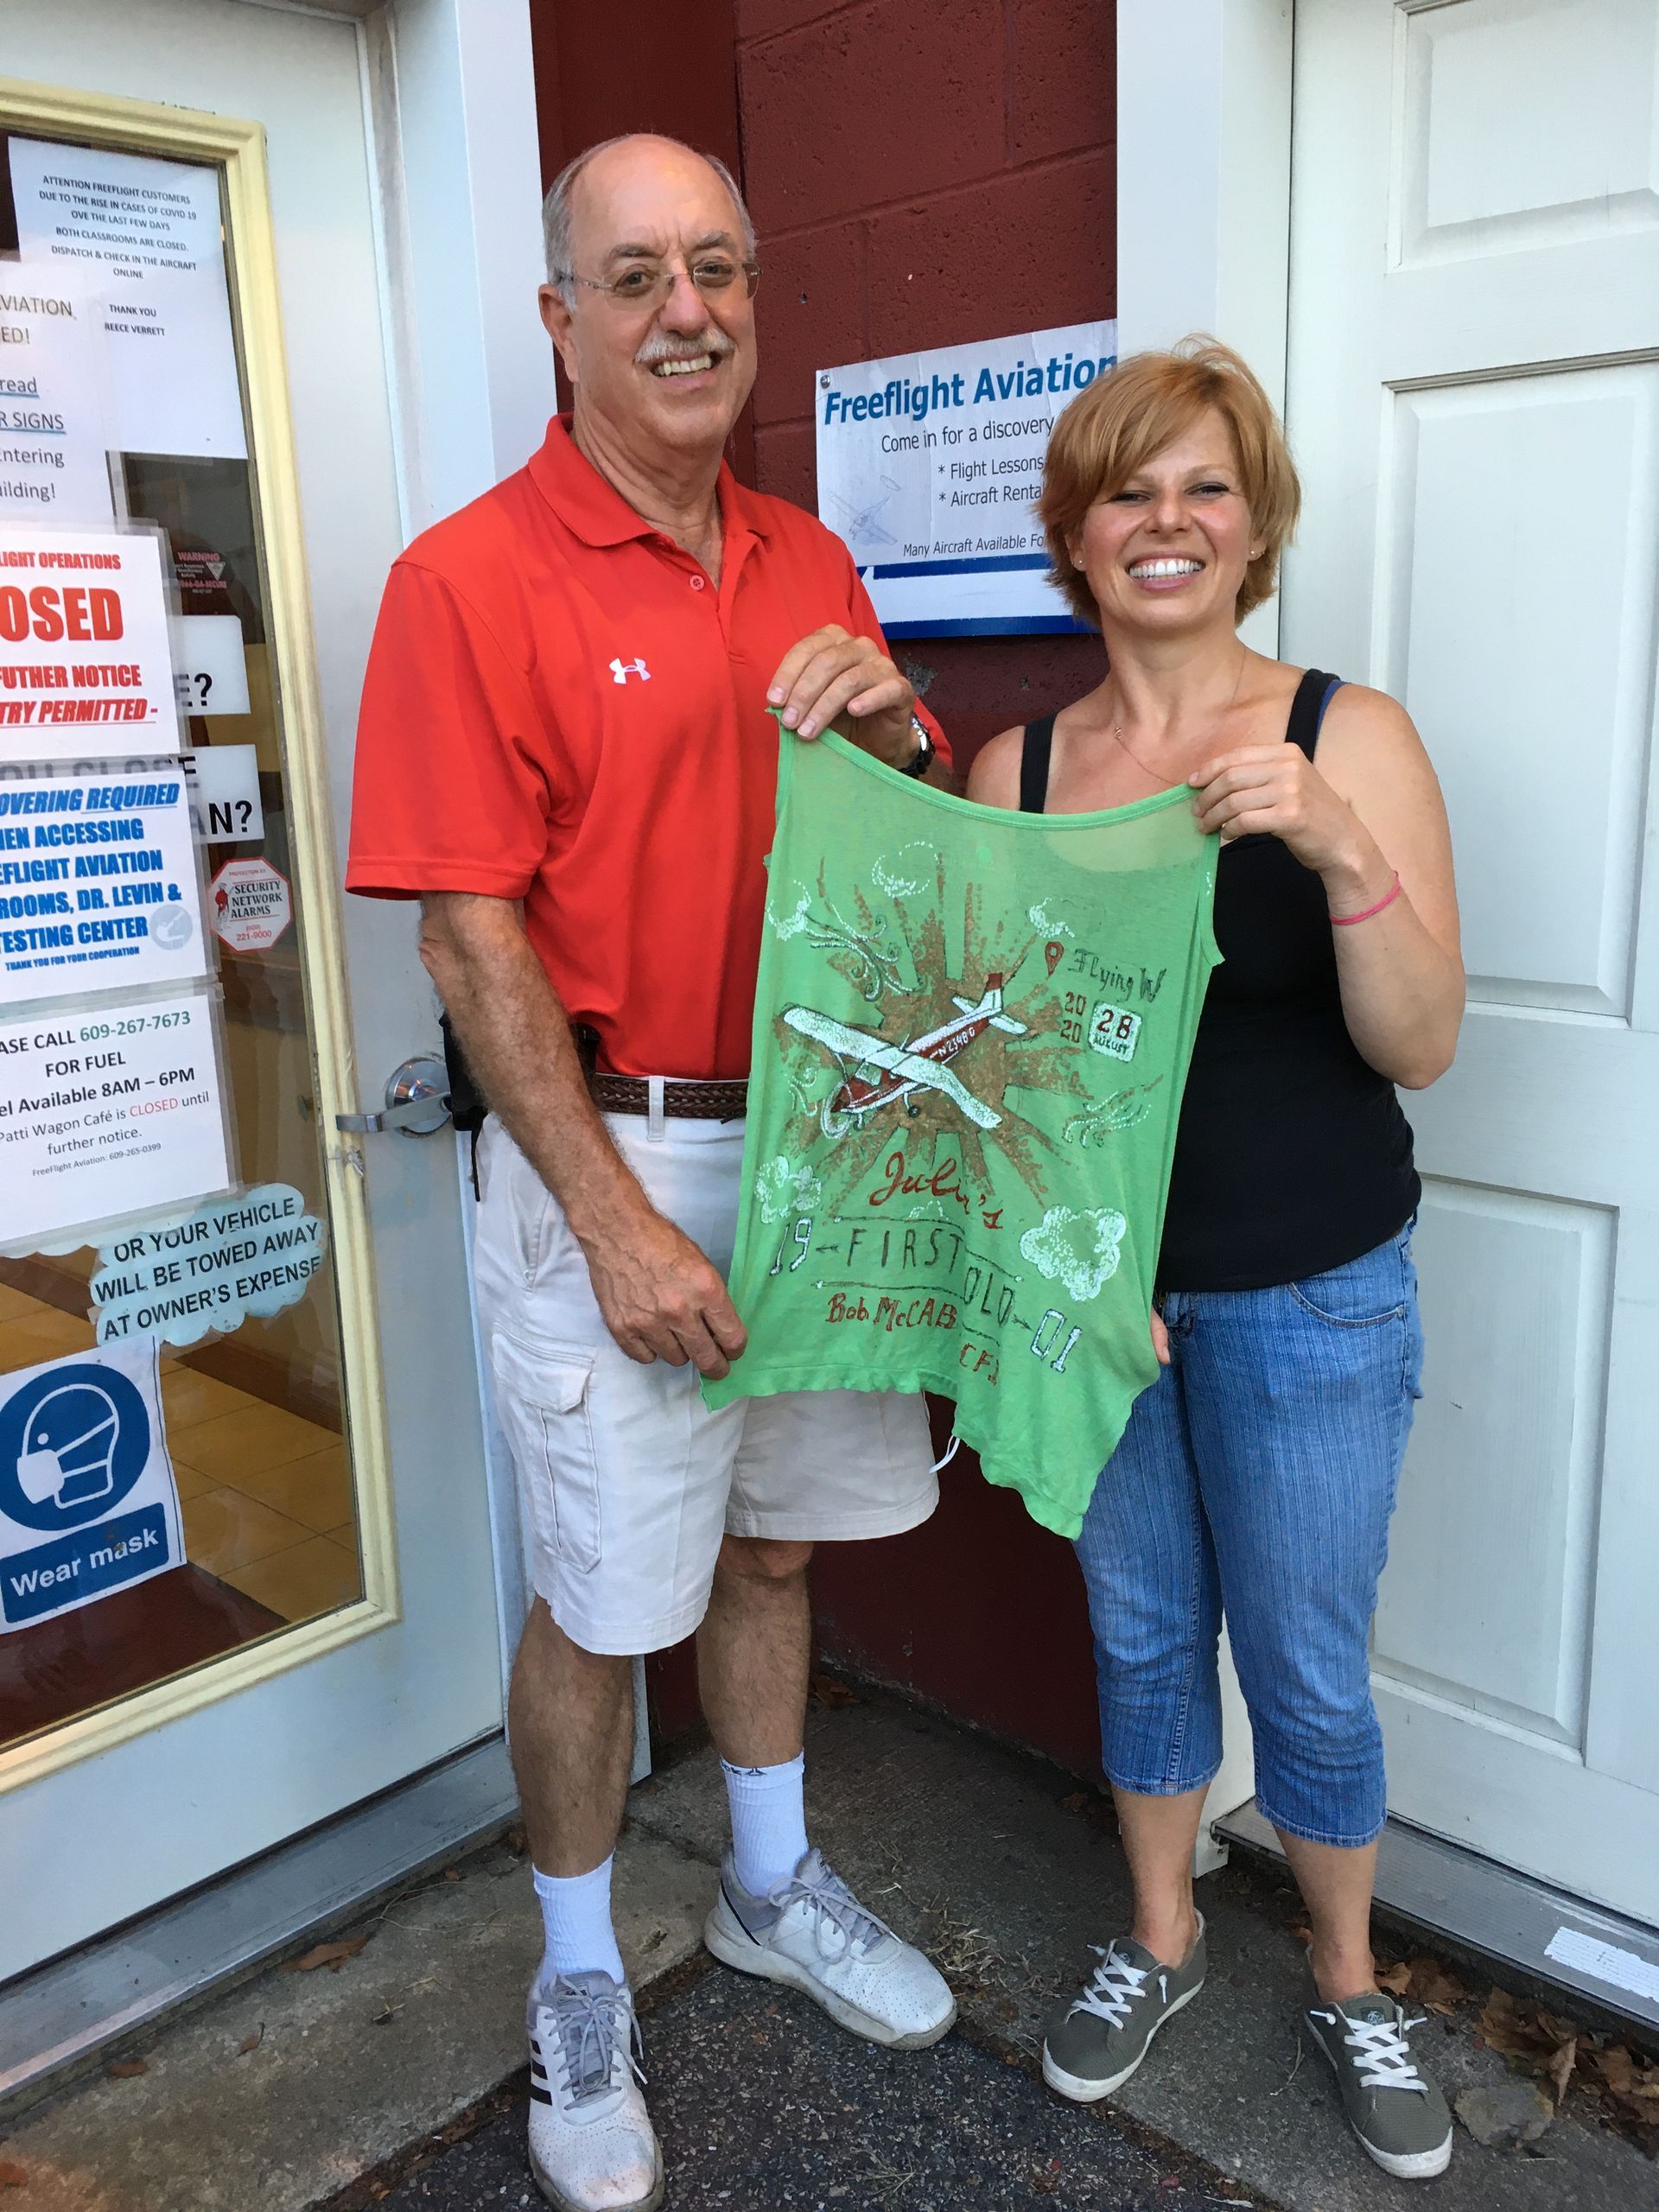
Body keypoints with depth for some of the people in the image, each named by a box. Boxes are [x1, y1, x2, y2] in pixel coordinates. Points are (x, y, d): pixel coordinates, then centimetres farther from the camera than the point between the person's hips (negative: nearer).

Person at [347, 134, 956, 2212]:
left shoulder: (808, 565, 9)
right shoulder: (471, 578, -10)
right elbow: (471, 942, -14)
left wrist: (898, 726, -8)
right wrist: (619, 1226, -18)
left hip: (815, 1136, 6)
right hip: (611, 1158, -5)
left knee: (772, 1537, 20)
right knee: (602, 1599, 7)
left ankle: (771, 1886, 44)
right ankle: (578, 1987, 33)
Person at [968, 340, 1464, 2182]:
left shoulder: (1346, 738, -8)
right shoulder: (1016, 768, -1)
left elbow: (1420, 1046, -12)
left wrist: (1342, 852, -29)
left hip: (1310, 1300, -2)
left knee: (1307, 1669, 11)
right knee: (1139, 1634, 18)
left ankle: (1349, 1988, 38)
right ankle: (1158, 1939, 42)